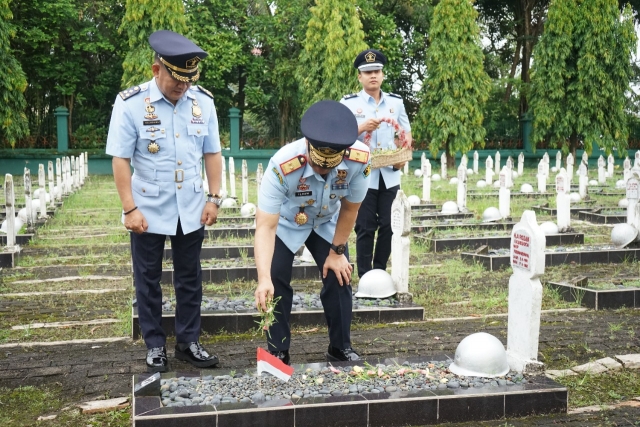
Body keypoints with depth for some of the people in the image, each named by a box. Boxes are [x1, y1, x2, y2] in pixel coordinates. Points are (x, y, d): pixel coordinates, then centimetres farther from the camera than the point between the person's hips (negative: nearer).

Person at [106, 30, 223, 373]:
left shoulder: (203, 102, -3)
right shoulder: (130, 103, -12)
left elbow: (212, 153, 5)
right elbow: (120, 160, -11)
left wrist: (214, 198, -1)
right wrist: (130, 209, -14)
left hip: (191, 210, 3)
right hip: (148, 211, -3)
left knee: (190, 278, 12)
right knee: (148, 280, 9)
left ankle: (188, 342, 26)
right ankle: (155, 346, 23)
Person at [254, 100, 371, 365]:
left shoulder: (360, 159, -35)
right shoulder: (283, 166, -43)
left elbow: (349, 209, -17)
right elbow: (265, 227, -43)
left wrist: (336, 252, -7)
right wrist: (264, 279, -54)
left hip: (326, 223, 2)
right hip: (286, 223, -2)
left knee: (339, 278, 0)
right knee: (276, 283, -10)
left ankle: (341, 347, 20)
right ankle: (278, 353, 8)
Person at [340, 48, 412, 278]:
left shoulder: (396, 102, 10)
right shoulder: (349, 103, 0)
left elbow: (406, 132, 14)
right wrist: (362, 127, -20)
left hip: (390, 175, 3)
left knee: (388, 226, 5)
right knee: (365, 228, 0)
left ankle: (380, 274, 18)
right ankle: (365, 278, 7)